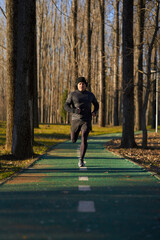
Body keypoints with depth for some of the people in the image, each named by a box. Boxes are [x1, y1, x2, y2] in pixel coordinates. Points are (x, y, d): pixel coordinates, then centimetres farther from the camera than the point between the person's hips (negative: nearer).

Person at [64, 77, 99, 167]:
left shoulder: (90, 94, 6)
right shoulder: (72, 94, 0)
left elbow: (96, 104, 20)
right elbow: (66, 106, -3)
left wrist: (95, 112, -2)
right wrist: (74, 111, -22)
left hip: (86, 120, -1)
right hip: (76, 120, 1)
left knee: (84, 139, -18)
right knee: (73, 140, 11)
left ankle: (81, 160, -13)